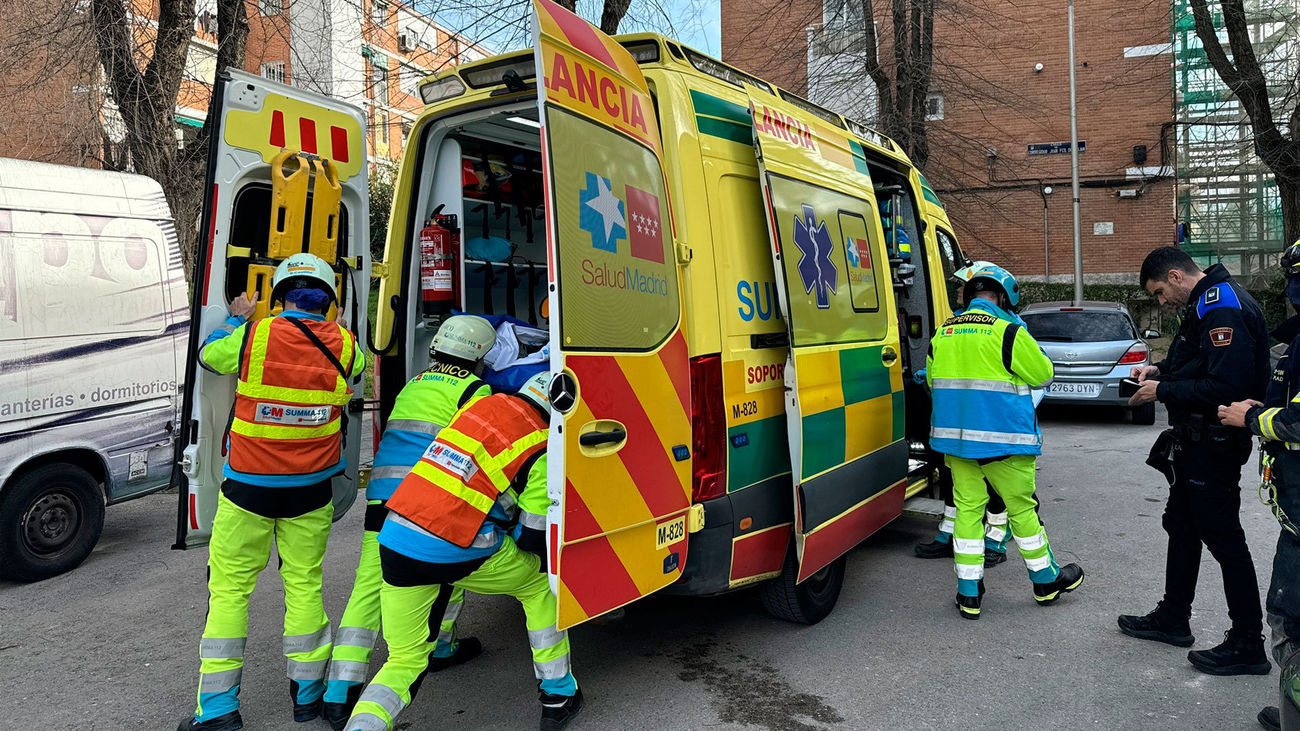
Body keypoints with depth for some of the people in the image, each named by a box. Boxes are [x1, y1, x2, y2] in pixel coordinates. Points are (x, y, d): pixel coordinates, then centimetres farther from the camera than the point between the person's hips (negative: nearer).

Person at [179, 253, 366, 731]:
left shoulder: (253, 336, -13)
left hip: (248, 486, -2)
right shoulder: (344, 345, -8)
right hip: (310, 489, 2)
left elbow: (208, 354, 7)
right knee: (304, 583, 15)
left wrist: (236, 319, 22)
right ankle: (307, 692, 25)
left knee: (229, 587, 10)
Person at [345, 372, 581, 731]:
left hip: (395, 538, 5)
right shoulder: (542, 450, -1)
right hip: (457, 552, -5)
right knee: (540, 583, 23)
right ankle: (557, 695, 29)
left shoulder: (484, 403, 15)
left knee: (404, 660, 21)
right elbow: (533, 537, 2)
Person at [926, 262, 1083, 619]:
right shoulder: (1007, 332, -12)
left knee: (968, 509, 9)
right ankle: (1046, 579, 30)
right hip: (1001, 439, -5)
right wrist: (1024, 338, 12)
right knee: (1022, 508, 11)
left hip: (955, 436, 5)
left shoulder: (942, 333, 7)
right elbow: (1042, 374, -2)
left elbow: (933, 380, 17)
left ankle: (969, 593, 12)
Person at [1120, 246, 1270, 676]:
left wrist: (1164, 391, -18)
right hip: (1196, 443, 11)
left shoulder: (1224, 308, -21)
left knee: (1223, 537, -2)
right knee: (1182, 527, 17)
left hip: (1214, 445, -11)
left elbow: (1225, 387, -29)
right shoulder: (1207, 303, 12)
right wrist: (1159, 370, 8)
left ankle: (1248, 644, 11)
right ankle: (1173, 619, 31)